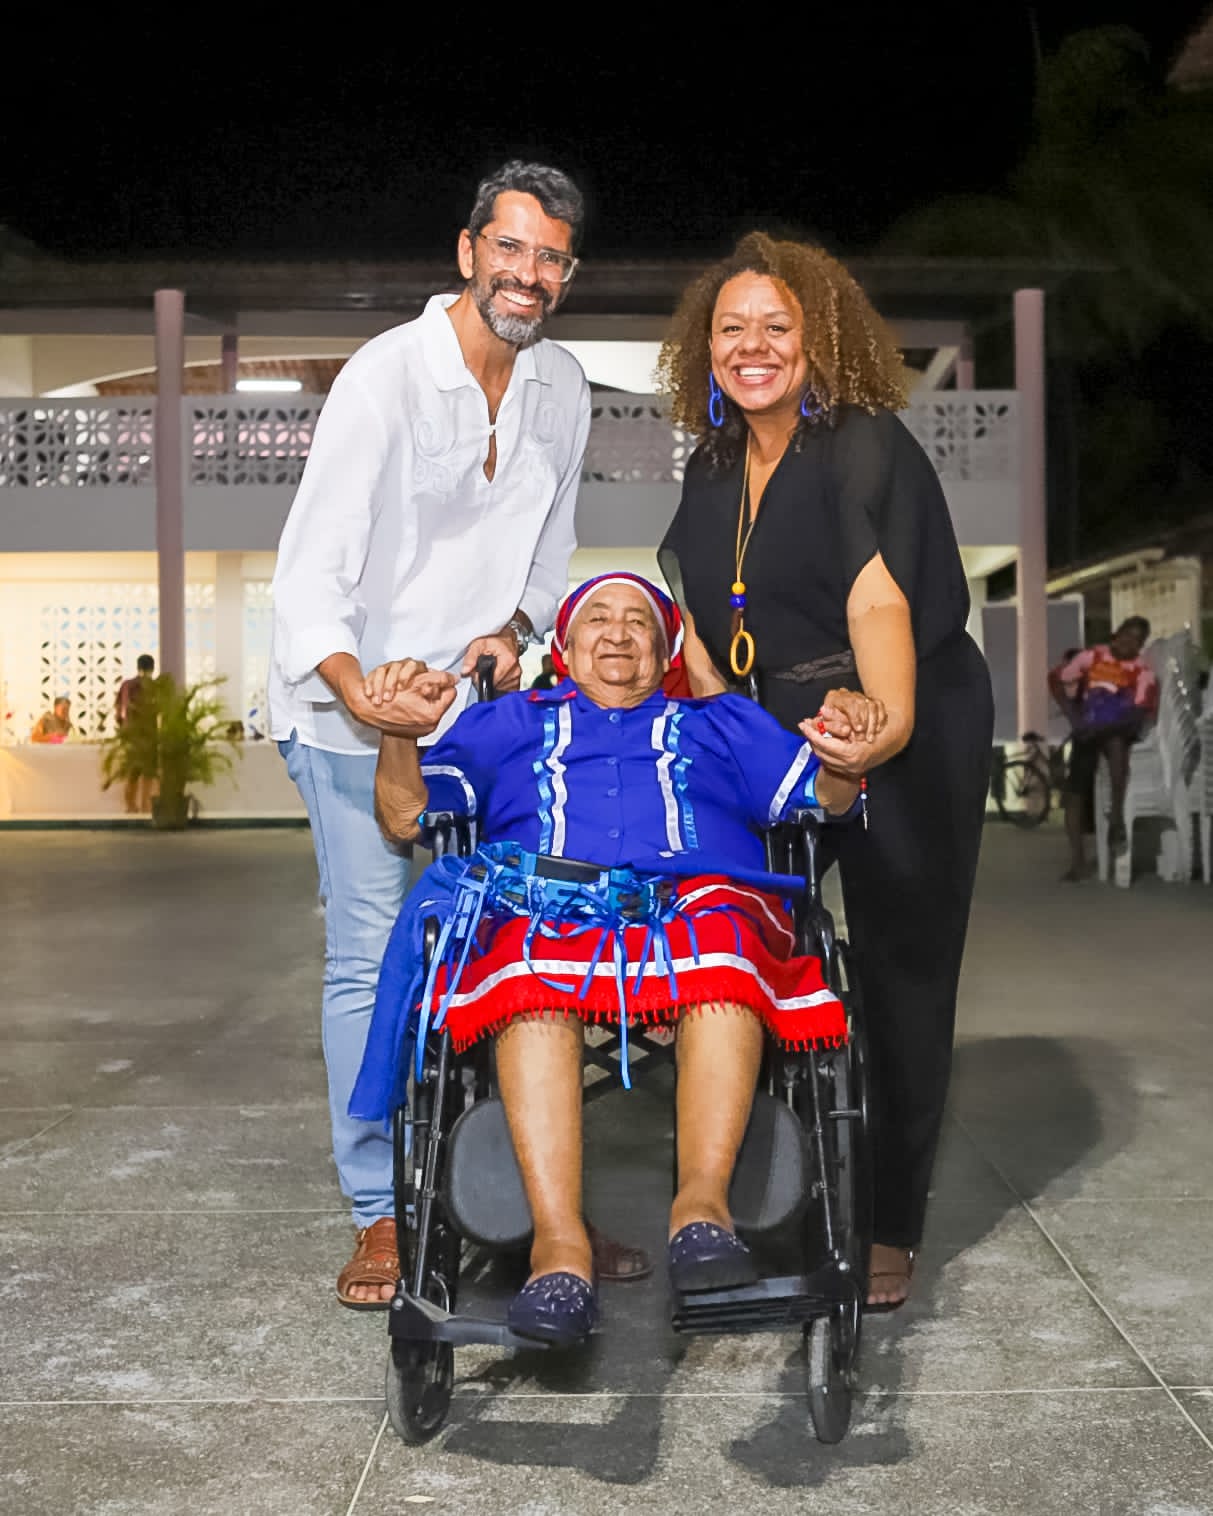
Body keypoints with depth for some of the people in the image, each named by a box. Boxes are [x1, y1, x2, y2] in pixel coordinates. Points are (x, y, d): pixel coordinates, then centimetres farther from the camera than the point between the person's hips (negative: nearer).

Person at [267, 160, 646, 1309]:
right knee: (371, 959, -5)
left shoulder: (561, 388, 5)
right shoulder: (387, 373, -15)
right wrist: (361, 692, -34)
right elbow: (310, 568, -19)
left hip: (479, 704, 5)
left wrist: (511, 627, -2)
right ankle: (380, 1218, 6)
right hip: (352, 711, -5)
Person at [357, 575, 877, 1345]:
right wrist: (399, 735, 1)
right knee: (532, 967, -37)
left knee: (719, 938, -37)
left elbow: (822, 797, 19)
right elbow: (406, 815, 21)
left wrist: (846, 750, -4)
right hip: (546, 912, 0)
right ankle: (560, 1241, -46)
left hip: (698, 903, 1)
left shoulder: (722, 723, 34)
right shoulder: (508, 723, 33)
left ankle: (703, 1202, -47)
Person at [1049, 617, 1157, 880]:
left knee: (1115, 741, -39)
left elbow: (1141, 713, -13)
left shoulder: (1143, 672, -4)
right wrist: (1073, 716, -3)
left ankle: (1117, 815, -35)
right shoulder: (1091, 656, 1)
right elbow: (1056, 680, 6)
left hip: (1119, 731, -2)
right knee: (1075, 789, -11)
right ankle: (1078, 860, -6)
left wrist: (1106, 727, -25)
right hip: (1087, 731, 2)